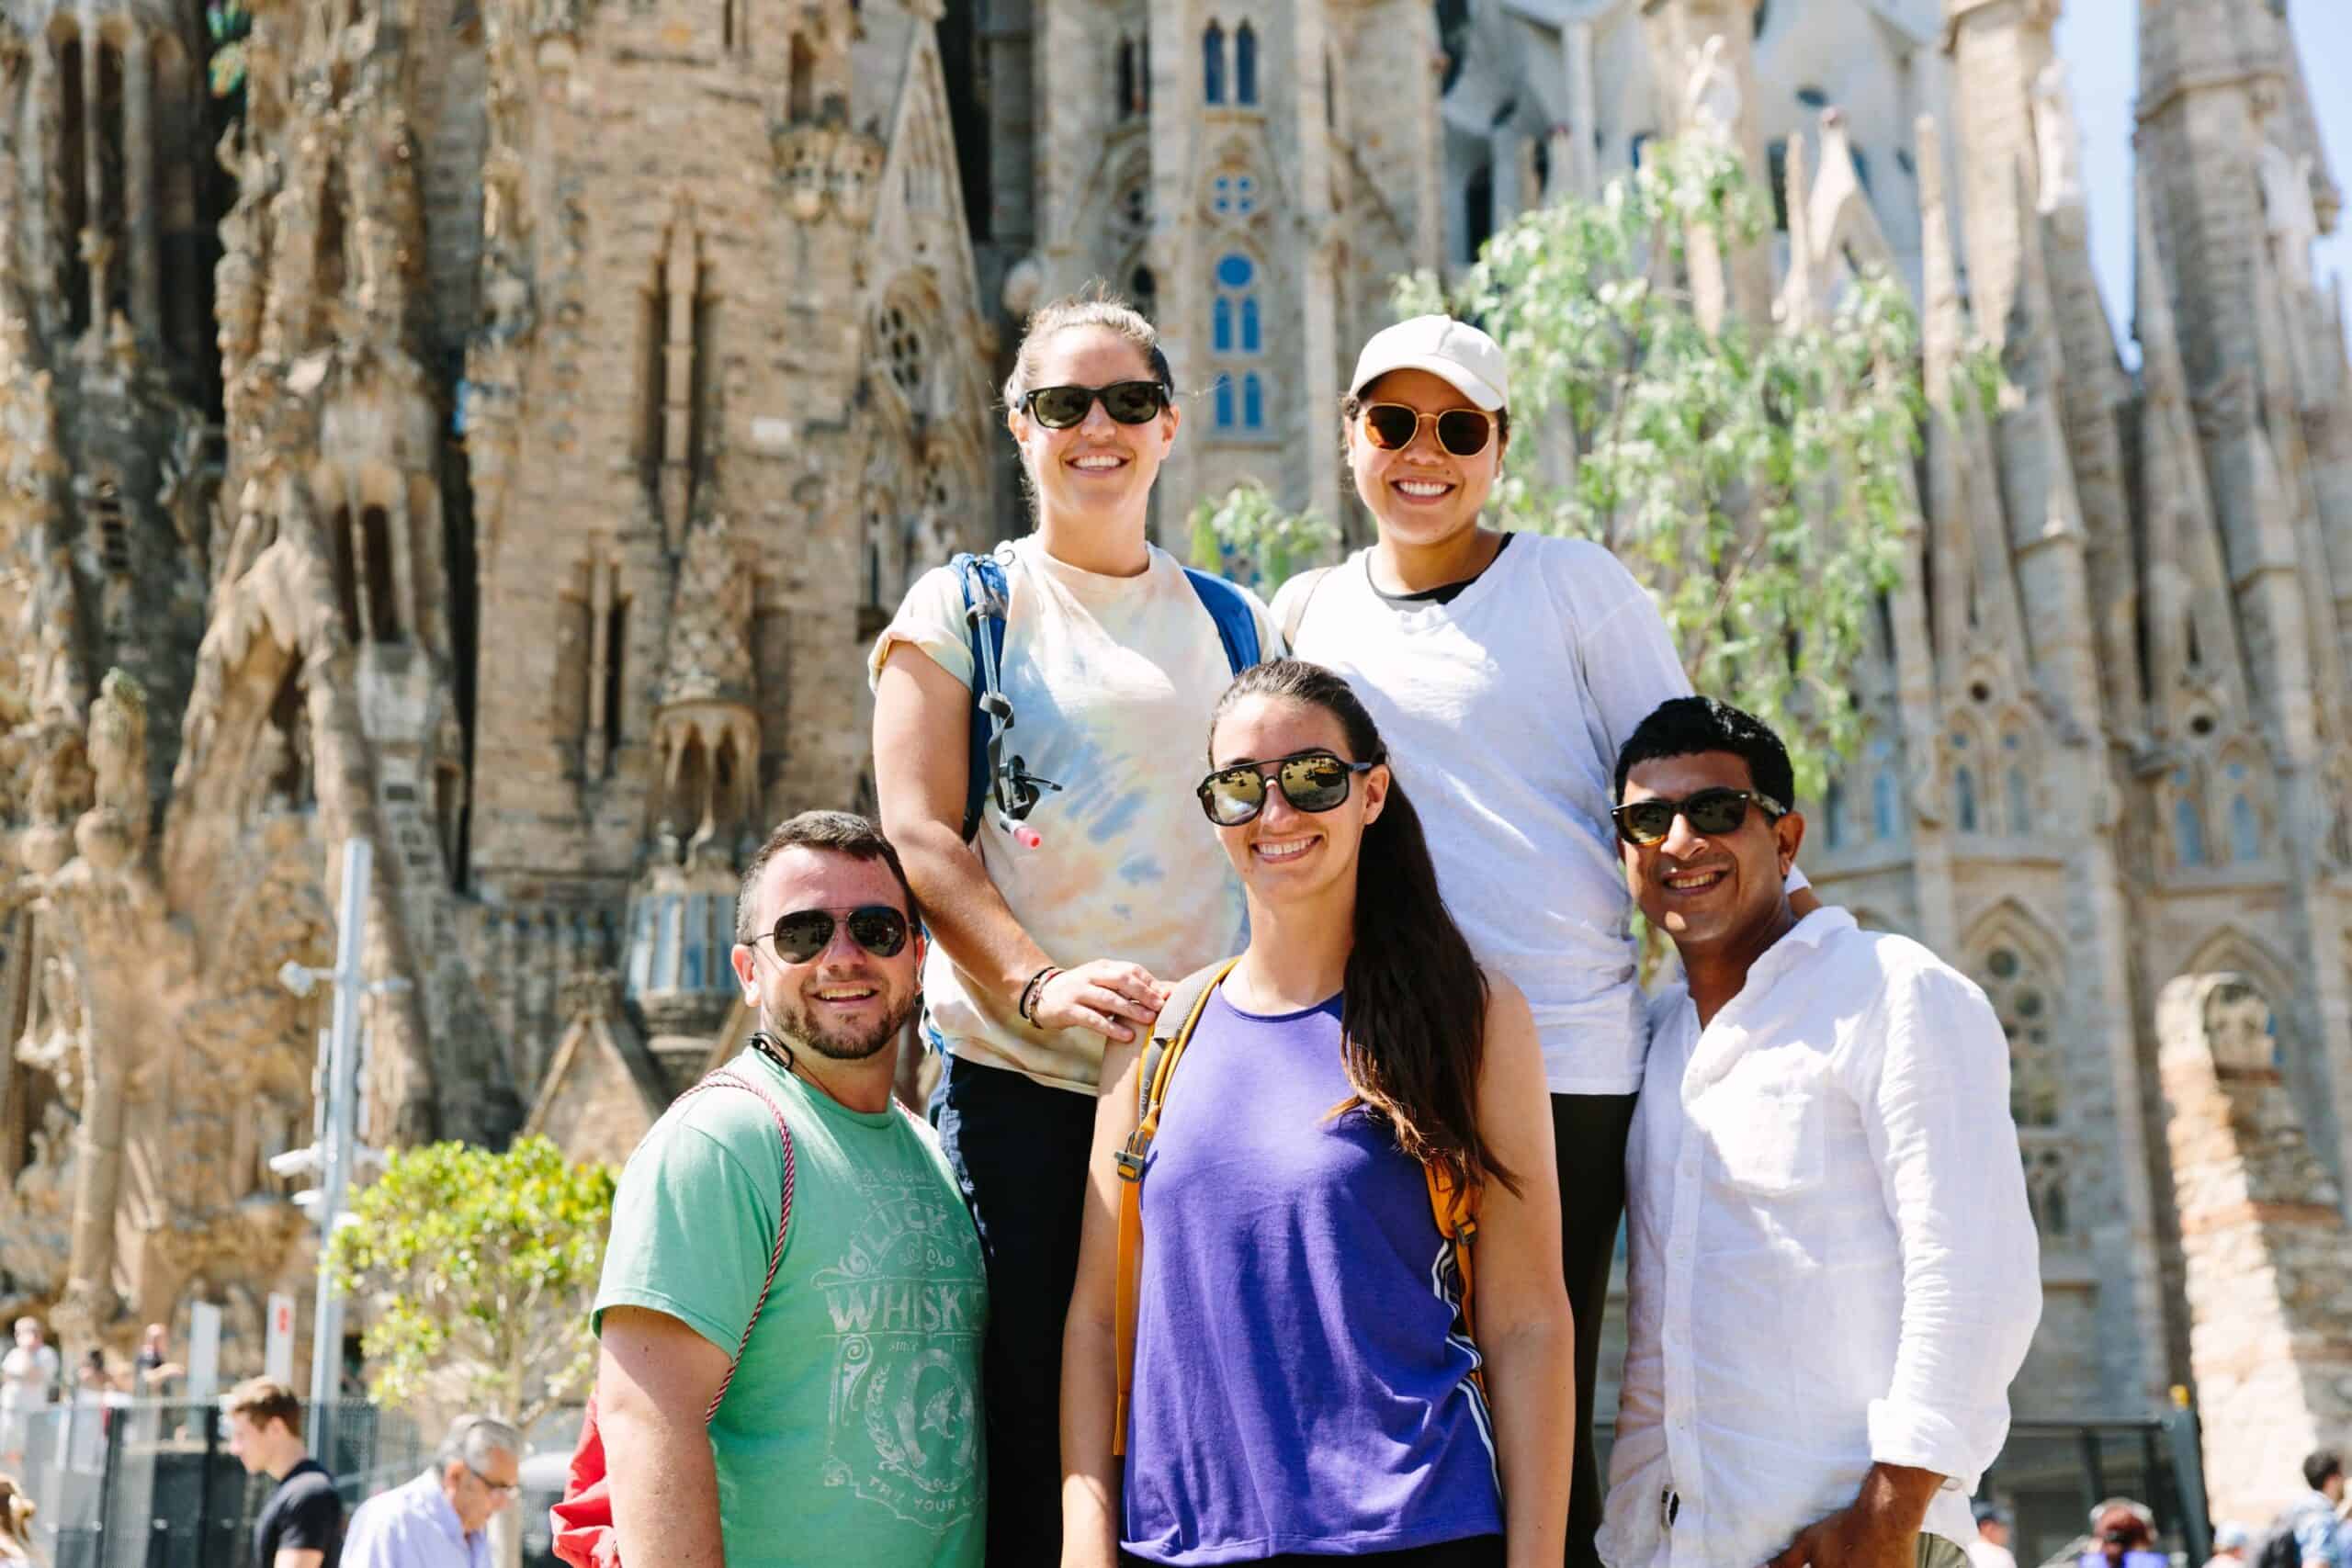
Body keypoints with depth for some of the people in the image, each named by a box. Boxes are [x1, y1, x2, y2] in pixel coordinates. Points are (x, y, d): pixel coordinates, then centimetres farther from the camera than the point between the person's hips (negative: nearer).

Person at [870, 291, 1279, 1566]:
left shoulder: (1237, 625, 17)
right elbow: (917, 834, -3)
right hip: (1021, 1080, -2)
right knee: (1035, 1427, -1)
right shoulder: (961, 607, 8)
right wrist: (1038, 986, -19)